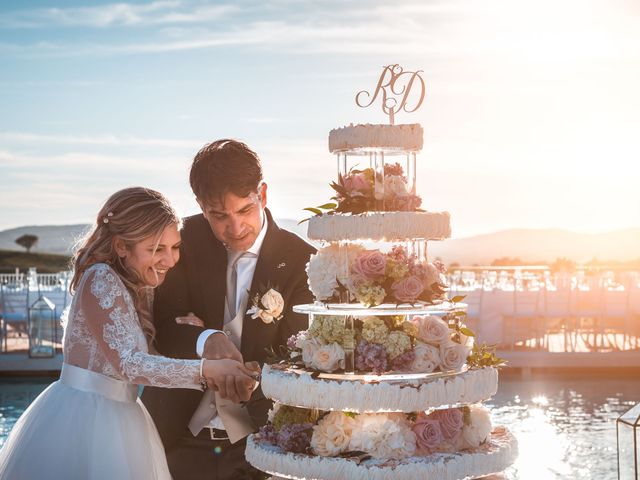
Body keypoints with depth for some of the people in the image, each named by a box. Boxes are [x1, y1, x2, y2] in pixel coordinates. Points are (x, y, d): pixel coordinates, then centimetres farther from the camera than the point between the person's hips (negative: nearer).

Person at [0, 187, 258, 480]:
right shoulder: (100, 279, -18)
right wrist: (206, 369, -31)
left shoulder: (142, 287, 7)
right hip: (81, 419, -8)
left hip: (117, 417, 8)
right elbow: (128, 364, -25)